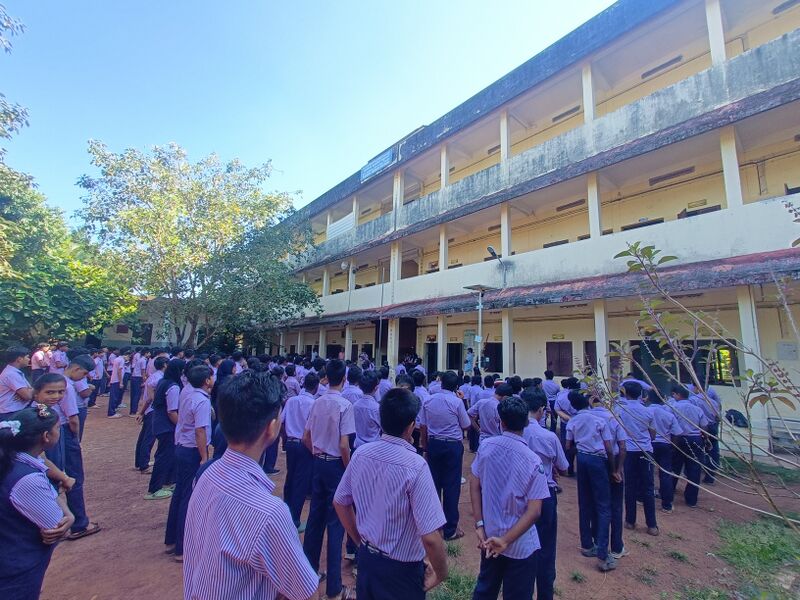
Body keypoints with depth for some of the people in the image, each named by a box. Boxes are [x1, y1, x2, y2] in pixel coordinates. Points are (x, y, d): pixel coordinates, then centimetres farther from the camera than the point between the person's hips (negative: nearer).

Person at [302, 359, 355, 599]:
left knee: (315, 516, 19)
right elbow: (343, 445, -21)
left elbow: (305, 438, 6)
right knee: (335, 521, 6)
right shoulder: (344, 405, -19)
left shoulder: (317, 402, -1)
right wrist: (348, 470, -7)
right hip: (336, 464, -6)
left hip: (318, 463, 6)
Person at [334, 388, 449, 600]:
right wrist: (441, 574, -8)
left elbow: (340, 502, 3)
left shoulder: (360, 454, -11)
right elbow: (430, 538, -27)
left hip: (366, 558, 5)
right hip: (402, 570, -4)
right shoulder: (415, 466, -28)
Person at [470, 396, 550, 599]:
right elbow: (534, 512, -21)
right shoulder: (532, 460, -20)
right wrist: (506, 541, -19)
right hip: (520, 546, -3)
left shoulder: (486, 446, -12)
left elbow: (474, 485, -6)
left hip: (489, 537, 4)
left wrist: (479, 525, -3)